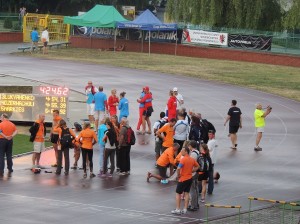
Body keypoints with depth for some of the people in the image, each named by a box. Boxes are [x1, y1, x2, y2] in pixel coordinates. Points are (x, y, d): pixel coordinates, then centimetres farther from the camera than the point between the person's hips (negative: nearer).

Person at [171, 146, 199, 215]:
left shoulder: (183, 159, -18)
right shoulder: (192, 159, 5)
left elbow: (178, 169, -27)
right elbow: (197, 167, 17)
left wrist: (178, 175, -12)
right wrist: (191, 171, 11)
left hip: (183, 179, -7)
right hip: (190, 178, 7)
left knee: (178, 193, 4)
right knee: (187, 193, 11)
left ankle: (177, 209, 3)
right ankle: (185, 209, 11)